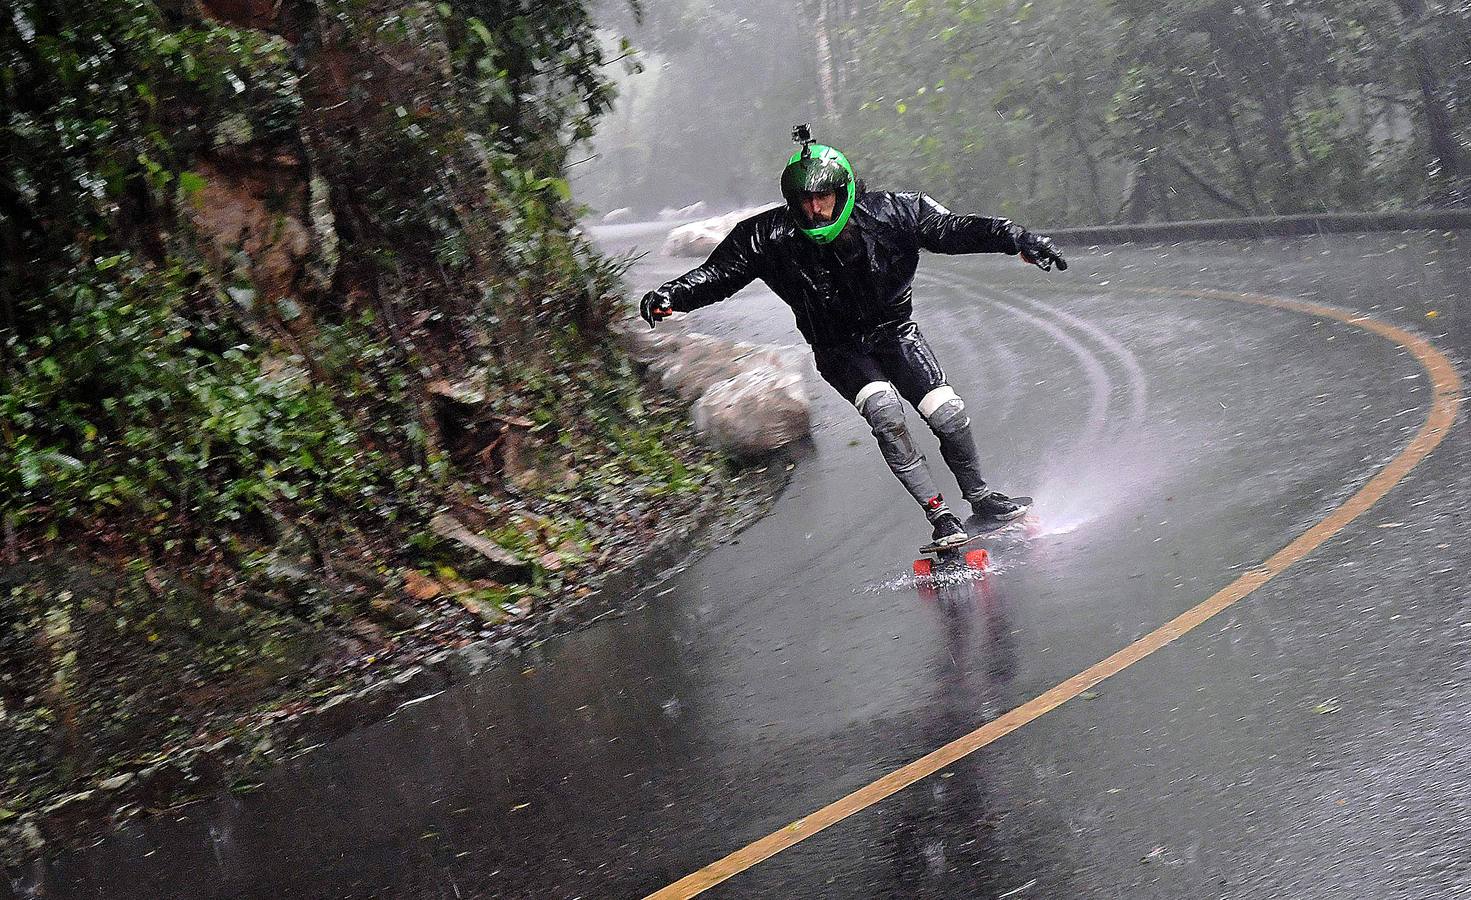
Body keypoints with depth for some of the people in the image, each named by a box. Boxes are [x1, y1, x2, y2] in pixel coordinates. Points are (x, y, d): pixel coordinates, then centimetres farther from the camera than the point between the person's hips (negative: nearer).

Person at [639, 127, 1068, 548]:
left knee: (948, 413, -12)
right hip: (839, 349, -1)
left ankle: (980, 498, 16)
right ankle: (940, 516, -20)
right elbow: (719, 272, -16)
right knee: (883, 408, -27)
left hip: (894, 330, 1)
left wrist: (1017, 239, -20)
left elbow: (953, 229, -14)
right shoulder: (772, 237, -17)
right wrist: (671, 296, -32)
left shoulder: (888, 213, -18)